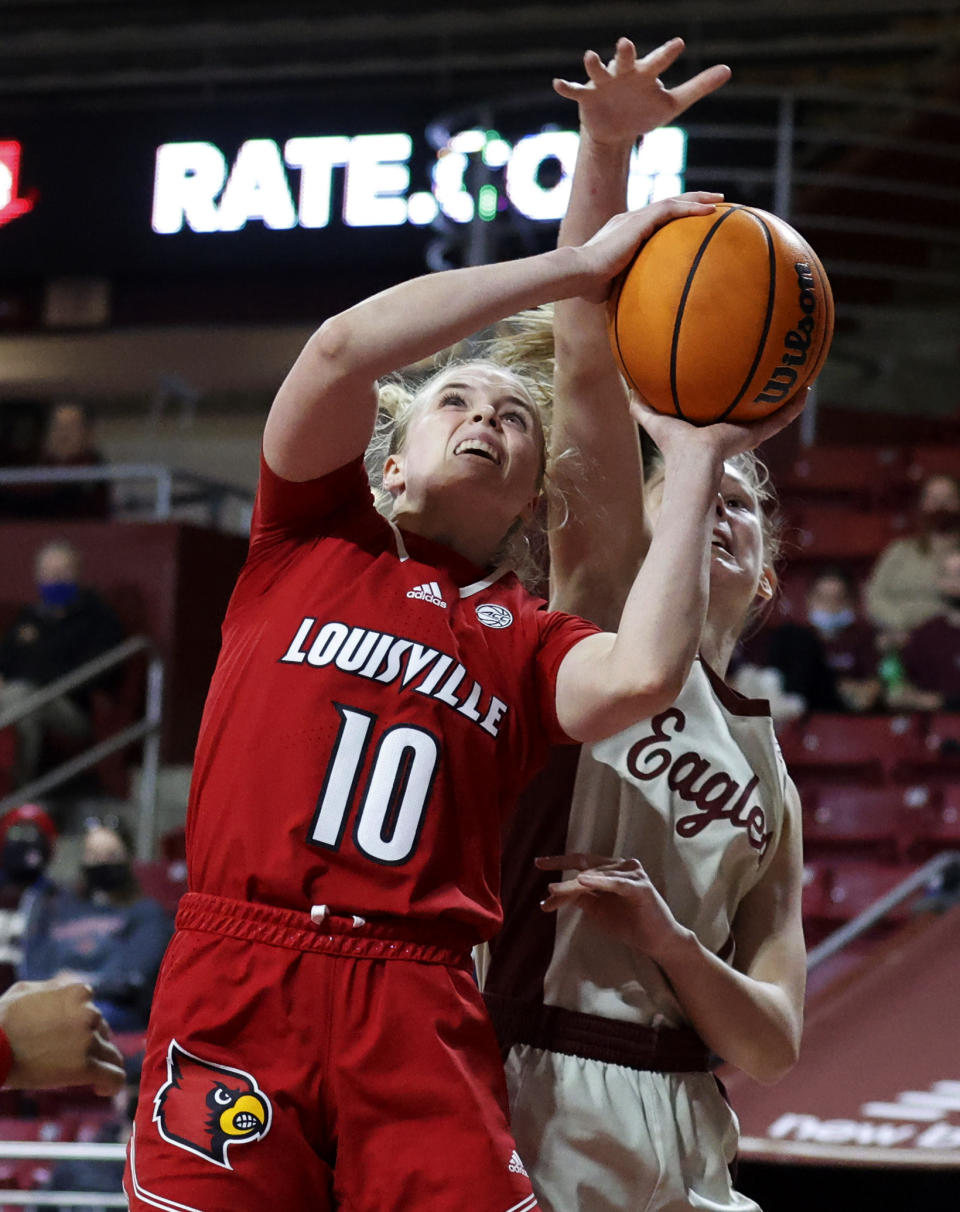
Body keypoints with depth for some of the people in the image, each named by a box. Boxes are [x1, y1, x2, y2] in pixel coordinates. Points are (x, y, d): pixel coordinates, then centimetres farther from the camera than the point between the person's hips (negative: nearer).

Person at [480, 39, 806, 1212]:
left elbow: (773, 1046, 15)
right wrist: (606, 149, -14)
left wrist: (670, 940, -5)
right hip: (523, 1099, -6)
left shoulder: (772, 787, 23)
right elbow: (587, 363, -3)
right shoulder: (604, 606, 11)